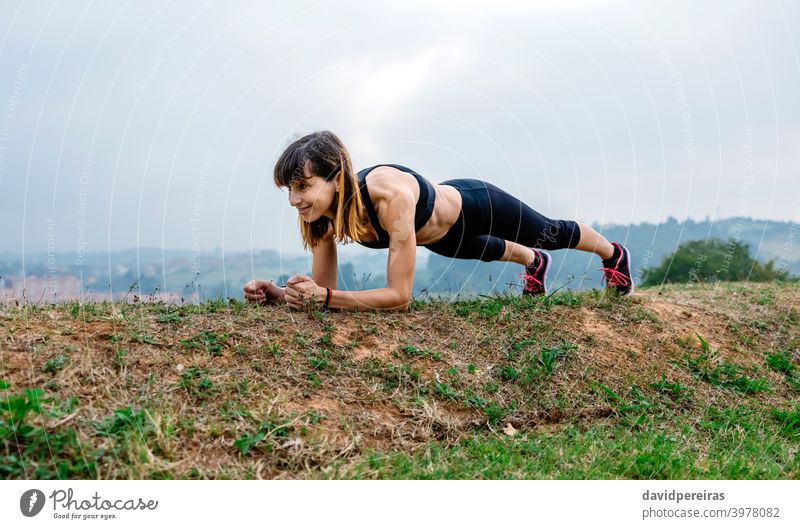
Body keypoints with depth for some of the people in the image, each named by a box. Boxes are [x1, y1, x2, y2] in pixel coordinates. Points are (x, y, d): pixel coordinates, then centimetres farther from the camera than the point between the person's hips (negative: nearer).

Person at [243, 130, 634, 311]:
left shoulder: (391, 195, -48)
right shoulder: (325, 215, -28)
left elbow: (399, 296, -46)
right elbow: (323, 287, -20)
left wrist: (324, 297, -53)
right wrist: (278, 294, -38)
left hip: (475, 207, -5)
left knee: (552, 233, 27)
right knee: (488, 251, 39)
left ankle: (614, 254, 61)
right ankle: (534, 263, 75)